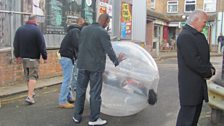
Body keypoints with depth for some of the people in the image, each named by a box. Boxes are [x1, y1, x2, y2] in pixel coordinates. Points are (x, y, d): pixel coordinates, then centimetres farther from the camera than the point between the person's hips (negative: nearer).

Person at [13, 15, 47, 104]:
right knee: (33, 76, -4)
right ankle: (29, 96, -11)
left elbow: (16, 44, 12)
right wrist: (44, 57, -6)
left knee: (27, 76, 18)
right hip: (33, 57, -6)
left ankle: (31, 92, 29)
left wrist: (17, 55, 20)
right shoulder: (36, 30, -12)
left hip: (23, 57, 6)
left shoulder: (19, 29, 7)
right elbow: (42, 45, -13)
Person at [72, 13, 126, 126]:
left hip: (83, 65, 6)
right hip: (96, 66, -5)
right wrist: (116, 61, 3)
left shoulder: (84, 29, 7)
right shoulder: (103, 32, -12)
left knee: (80, 90, 12)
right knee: (95, 92, 3)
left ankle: (77, 116, 20)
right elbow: (109, 50, -12)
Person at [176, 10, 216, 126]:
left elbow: (205, 56, 17)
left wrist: (210, 68, -2)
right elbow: (193, 61, -24)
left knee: (196, 110, 18)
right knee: (188, 112, -3)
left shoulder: (199, 36, 14)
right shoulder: (185, 36, -18)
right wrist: (208, 72, -11)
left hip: (199, 81, 10)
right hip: (190, 83, -10)